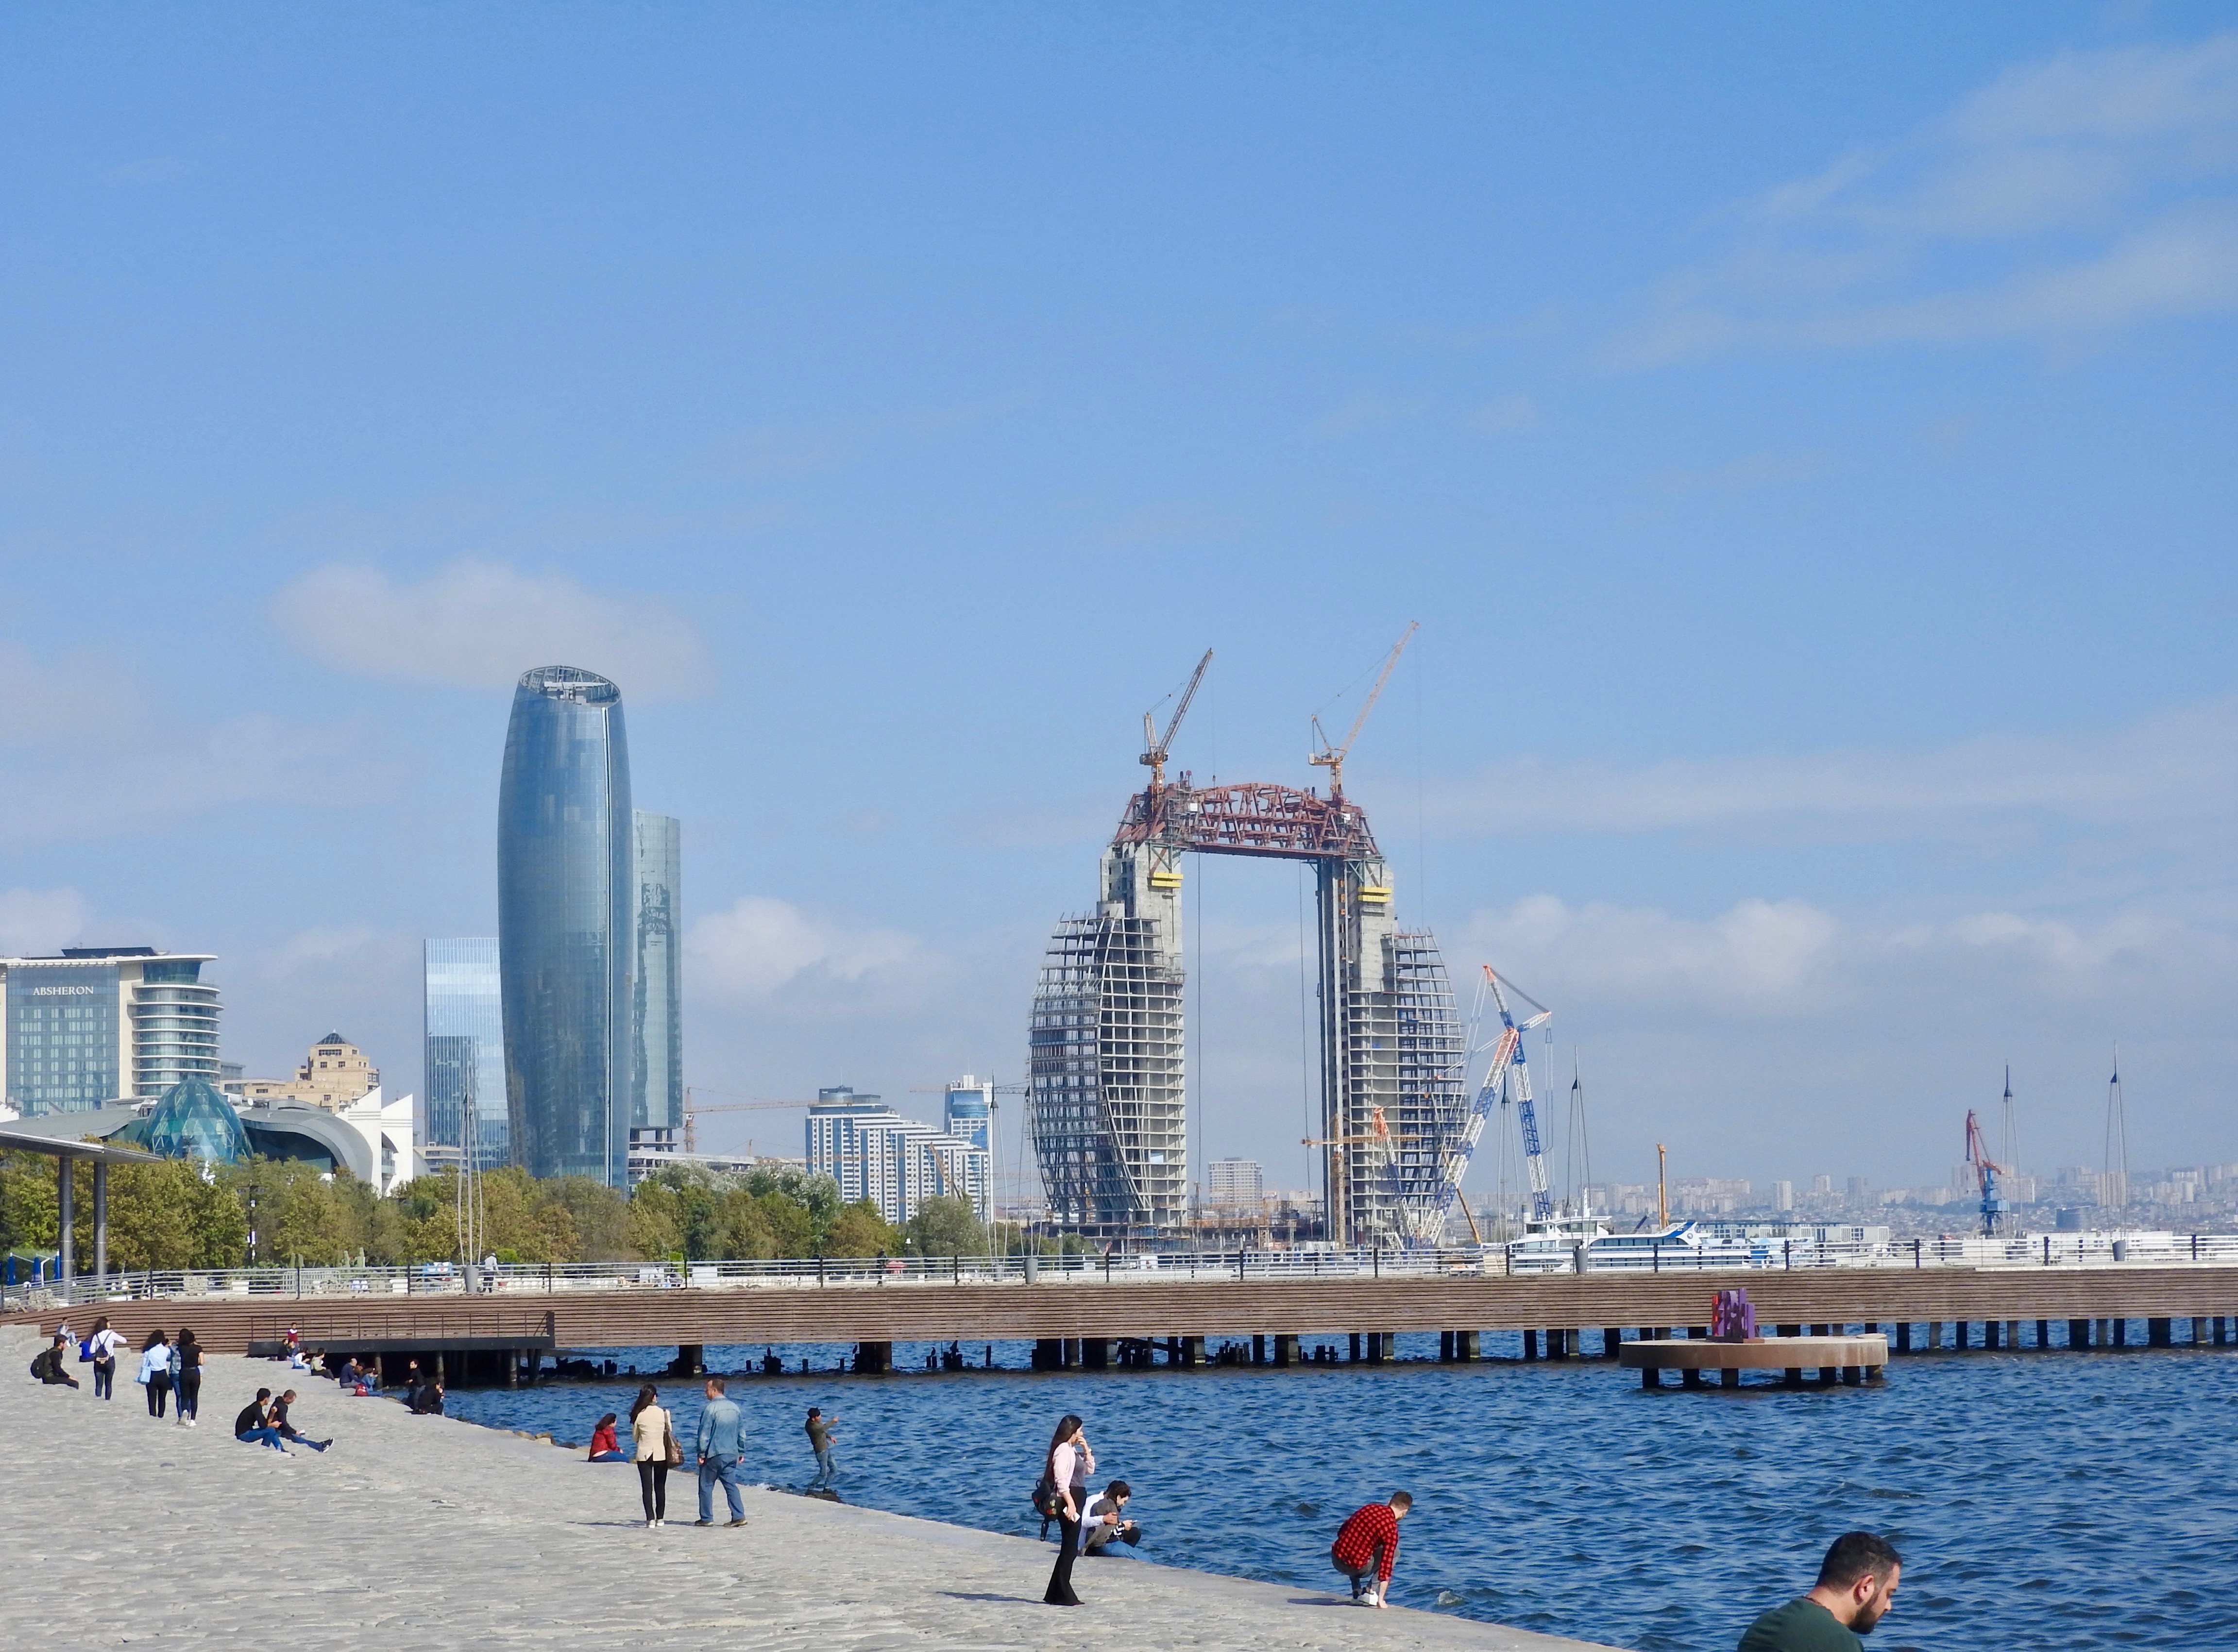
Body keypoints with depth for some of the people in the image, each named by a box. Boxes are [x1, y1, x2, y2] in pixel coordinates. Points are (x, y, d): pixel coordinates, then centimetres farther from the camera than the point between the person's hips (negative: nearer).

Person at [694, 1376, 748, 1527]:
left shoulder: (710, 1408, -12)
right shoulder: (734, 1407, 8)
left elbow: (705, 1433, -12)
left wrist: (702, 1453, -8)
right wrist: (741, 1451, 20)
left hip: (714, 1454, -6)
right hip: (731, 1454, 6)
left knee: (706, 1486, 6)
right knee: (731, 1486, 7)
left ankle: (706, 1518, 8)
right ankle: (739, 1516, -3)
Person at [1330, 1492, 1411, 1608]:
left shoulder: (1369, 1507, 7)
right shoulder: (1391, 1528, -10)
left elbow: (1341, 1531, 17)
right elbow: (1387, 1564, -13)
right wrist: (1381, 1600, -12)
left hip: (1336, 1560, 6)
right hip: (1356, 1567, -6)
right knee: (1394, 1552, 13)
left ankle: (1356, 1592, 25)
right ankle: (1371, 1591, 6)